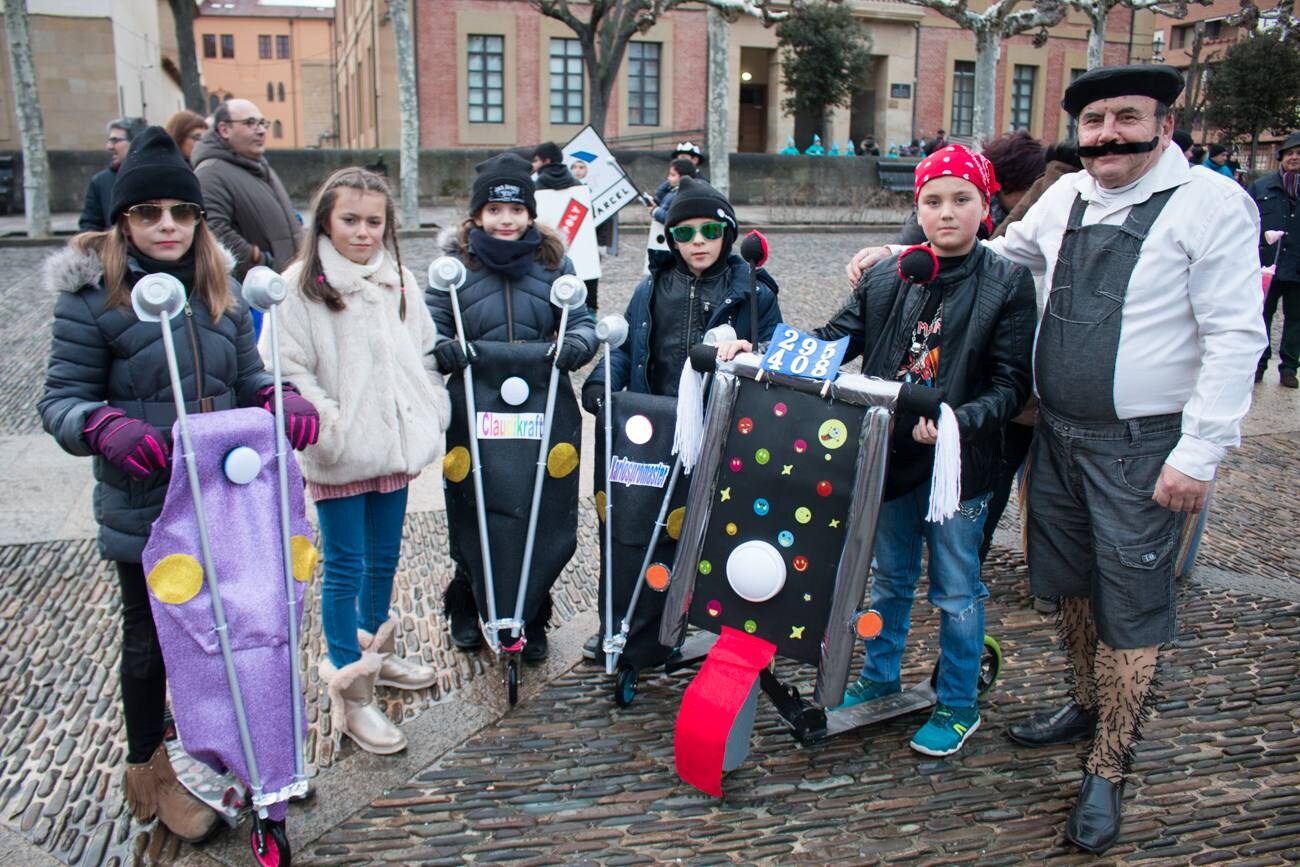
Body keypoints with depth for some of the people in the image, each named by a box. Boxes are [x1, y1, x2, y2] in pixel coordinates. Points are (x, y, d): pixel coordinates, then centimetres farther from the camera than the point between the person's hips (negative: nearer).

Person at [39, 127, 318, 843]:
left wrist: (283, 404, -10)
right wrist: (108, 428, -28)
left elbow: (247, 380, 12)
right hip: (143, 507, -4)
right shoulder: (92, 295, -9)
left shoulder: (220, 289, 7)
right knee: (151, 636, 12)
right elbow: (61, 399, -7)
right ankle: (147, 771, 36)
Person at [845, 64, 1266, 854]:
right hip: (1057, 432, 6)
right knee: (1069, 581, 18)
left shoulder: (1212, 203, -11)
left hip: (1142, 447, -6)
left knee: (1131, 604, 2)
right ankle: (1089, 706, 41)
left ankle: (1108, 773, 16)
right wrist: (898, 255, 18)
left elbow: (1235, 337, -14)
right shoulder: (1066, 197, 9)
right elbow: (1001, 252, 26)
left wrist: (1199, 455, -18)